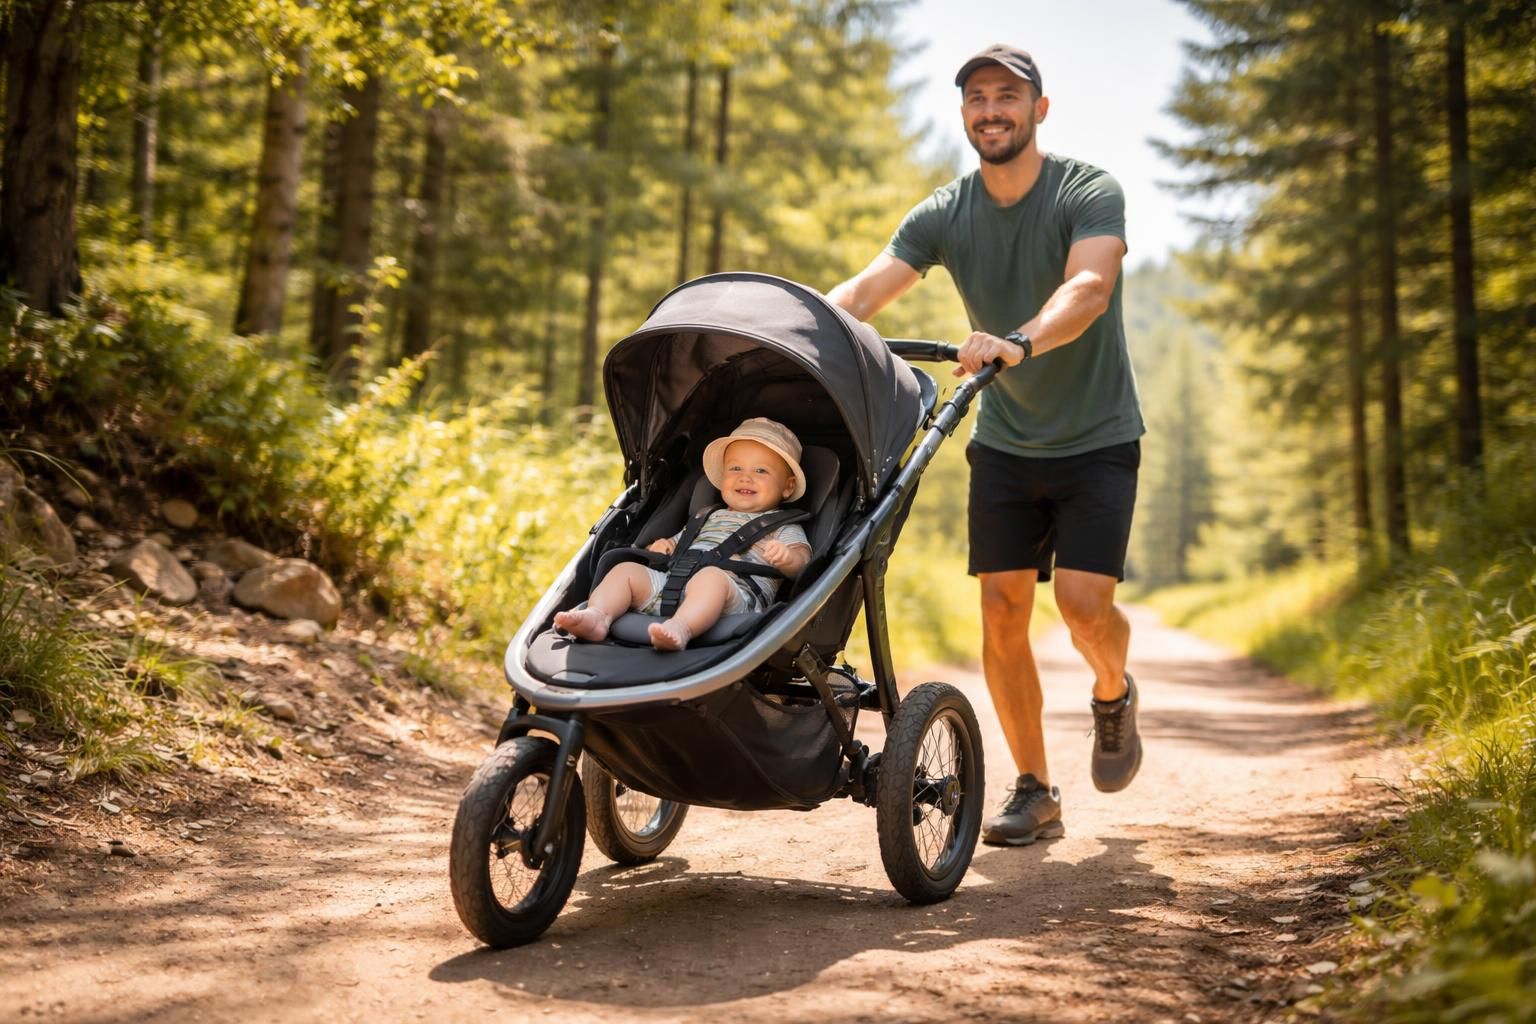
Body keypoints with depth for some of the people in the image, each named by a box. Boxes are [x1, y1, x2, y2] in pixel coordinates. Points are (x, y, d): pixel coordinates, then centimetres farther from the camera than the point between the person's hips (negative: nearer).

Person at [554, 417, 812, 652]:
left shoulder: (781, 527, 19)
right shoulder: (707, 518, 36)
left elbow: (800, 559, 2)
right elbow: (676, 543, 41)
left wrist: (787, 558, -23)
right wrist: (661, 547, 15)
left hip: (734, 593, -6)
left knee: (710, 576, -38)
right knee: (626, 569, -8)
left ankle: (681, 628, -63)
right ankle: (598, 616, -34)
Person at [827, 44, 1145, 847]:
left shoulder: (1089, 193, -13)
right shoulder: (944, 214, -3)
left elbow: (1089, 286, -32)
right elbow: (868, 287, -16)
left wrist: (1020, 342, -52)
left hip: (1096, 440, -3)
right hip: (1004, 441, 3)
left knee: (1083, 603, -15)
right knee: (1002, 612, -2)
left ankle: (1114, 694, 21)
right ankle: (1034, 792, 11)